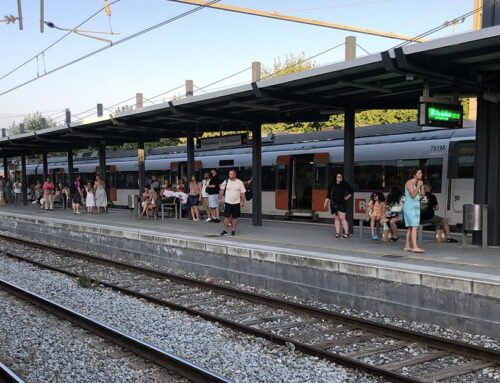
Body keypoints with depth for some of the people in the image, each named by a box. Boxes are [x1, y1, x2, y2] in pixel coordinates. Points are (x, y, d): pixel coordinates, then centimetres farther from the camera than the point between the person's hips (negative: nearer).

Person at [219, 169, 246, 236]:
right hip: (227, 202, 0)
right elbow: (222, 190, 10)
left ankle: (233, 230, 16)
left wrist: (243, 202, -1)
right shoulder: (226, 182, 0)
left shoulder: (240, 182, -2)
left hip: (236, 203, 0)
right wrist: (220, 198, 3)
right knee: (227, 216, -3)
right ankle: (225, 230, 3)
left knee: (234, 217, 6)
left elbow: (242, 193, 2)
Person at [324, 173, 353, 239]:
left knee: (342, 218, -10)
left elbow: (351, 191, 15)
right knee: (336, 218, 2)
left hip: (342, 203, -3)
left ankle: (346, 233, -6)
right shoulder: (332, 185, 8)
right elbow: (328, 194, 11)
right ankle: (337, 233, 5)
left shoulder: (345, 185, 2)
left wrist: (348, 197, 7)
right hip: (333, 204, 3)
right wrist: (326, 202, 6)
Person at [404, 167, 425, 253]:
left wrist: (422, 186, -3)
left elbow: (422, 195, 9)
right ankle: (415, 246, -20)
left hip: (415, 207, 9)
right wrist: (418, 186, -15)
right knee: (414, 226, -16)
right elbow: (413, 195, -21)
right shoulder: (409, 183, -11)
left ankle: (407, 246, 10)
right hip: (410, 207, -9)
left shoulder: (417, 183, 13)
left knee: (411, 228, 8)